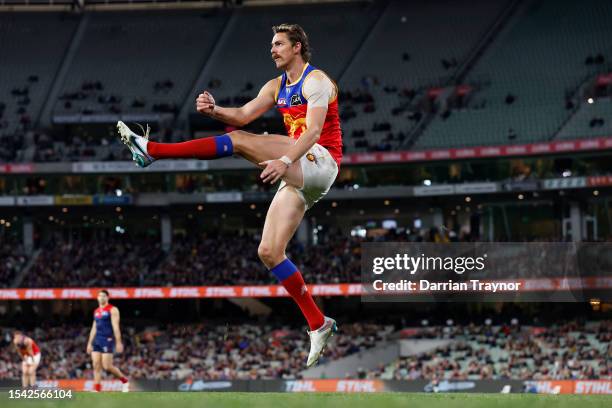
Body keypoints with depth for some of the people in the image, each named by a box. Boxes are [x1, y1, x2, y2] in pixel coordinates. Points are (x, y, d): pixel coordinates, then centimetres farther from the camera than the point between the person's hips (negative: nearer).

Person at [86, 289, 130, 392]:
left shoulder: (112, 310, -5)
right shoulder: (96, 311, 17)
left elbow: (116, 327, -12)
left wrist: (118, 342, -17)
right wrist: (89, 343, 18)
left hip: (108, 340, -7)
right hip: (97, 341, 7)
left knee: (107, 366, -10)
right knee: (96, 366, -2)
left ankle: (124, 380, 11)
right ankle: (97, 390, -4)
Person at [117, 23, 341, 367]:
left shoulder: (316, 81, -6)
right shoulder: (278, 86, 21)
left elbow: (313, 130, -20)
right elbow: (244, 115, 11)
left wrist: (285, 161, -34)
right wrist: (215, 110, -9)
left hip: (320, 162, -9)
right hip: (299, 175, 9)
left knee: (239, 142, -21)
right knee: (269, 252, 0)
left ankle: (152, 150, -22)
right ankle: (319, 326, 0)